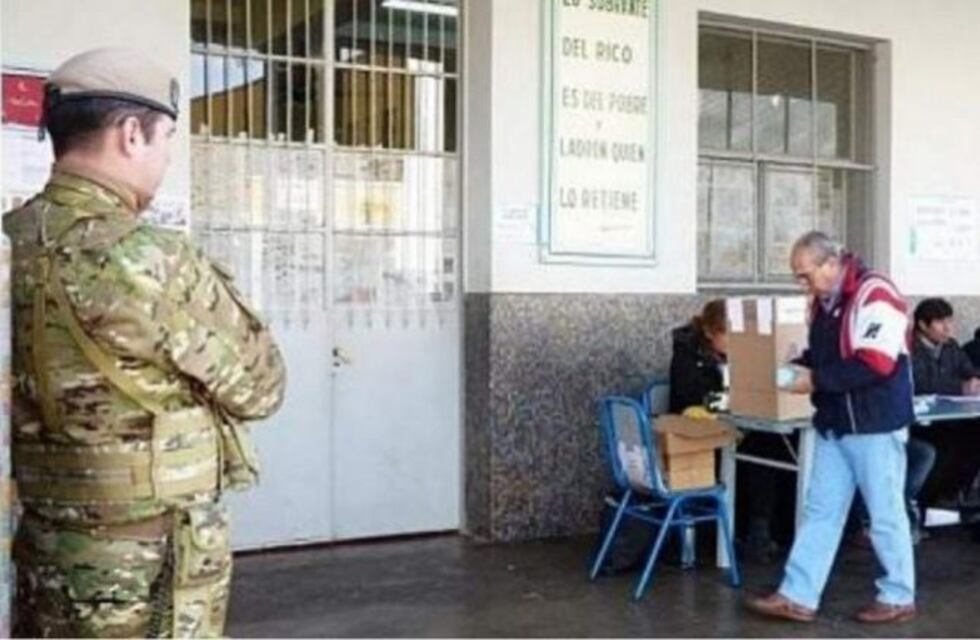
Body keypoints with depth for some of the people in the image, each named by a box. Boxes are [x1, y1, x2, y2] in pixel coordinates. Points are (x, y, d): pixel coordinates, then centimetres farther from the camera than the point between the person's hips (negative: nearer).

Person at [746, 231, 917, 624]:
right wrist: (796, 368, 1)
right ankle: (798, 597, 12)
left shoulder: (875, 295, -18)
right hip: (834, 426, 8)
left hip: (875, 425, -8)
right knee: (820, 511, 8)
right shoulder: (822, 302, 10)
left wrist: (815, 381, -22)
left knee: (885, 515, 5)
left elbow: (875, 364, -25)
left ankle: (899, 598, 20)